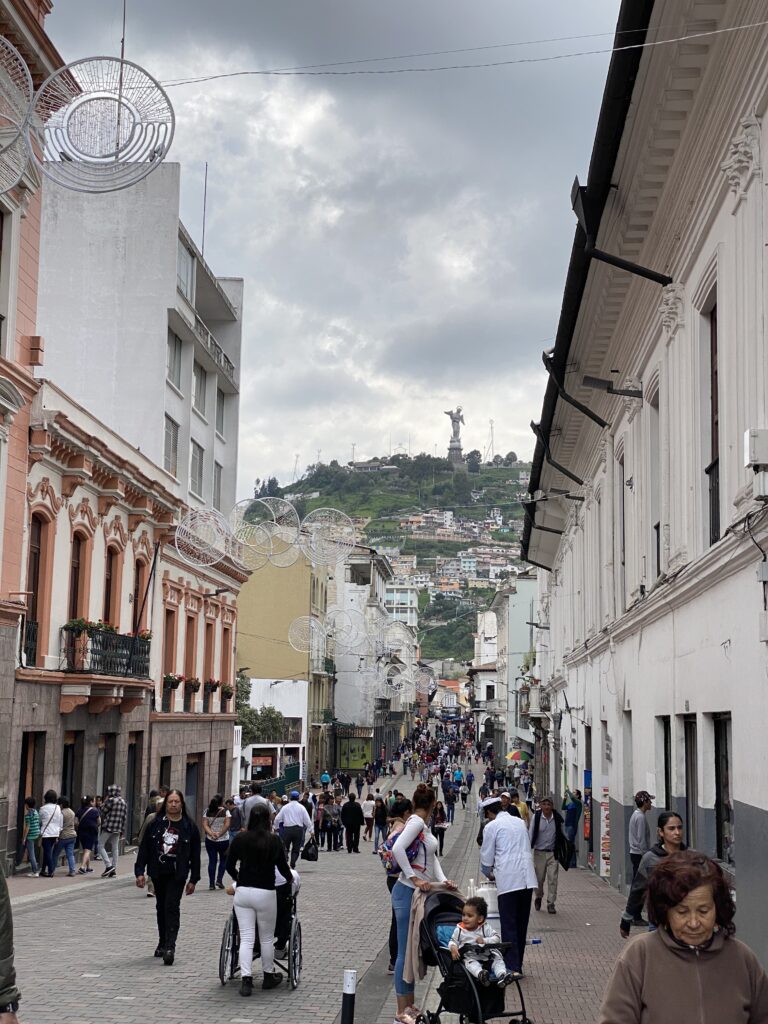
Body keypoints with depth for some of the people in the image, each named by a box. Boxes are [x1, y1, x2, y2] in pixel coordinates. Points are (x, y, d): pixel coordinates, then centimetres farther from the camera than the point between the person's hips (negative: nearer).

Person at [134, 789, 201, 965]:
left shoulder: (189, 827, -1)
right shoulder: (155, 824, 2)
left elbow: (195, 855, 2)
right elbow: (144, 849, 3)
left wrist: (193, 879, -1)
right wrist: (140, 872, -5)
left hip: (177, 874, -3)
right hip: (158, 873, 3)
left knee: (172, 906, -15)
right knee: (161, 907, 14)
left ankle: (170, 947, -19)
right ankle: (162, 944, 28)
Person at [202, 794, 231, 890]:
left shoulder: (207, 812, 3)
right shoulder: (225, 811, -6)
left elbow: (205, 825, -7)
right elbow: (227, 825, -17)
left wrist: (211, 833, -17)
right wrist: (220, 834, -18)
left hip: (210, 840, 2)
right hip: (223, 840, -2)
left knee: (212, 861, 7)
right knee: (223, 860, 14)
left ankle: (211, 883, 4)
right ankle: (219, 880, 1)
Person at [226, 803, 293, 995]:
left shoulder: (240, 839, 0)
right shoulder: (274, 841, -6)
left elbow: (230, 866, 7)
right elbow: (283, 867, 1)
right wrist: (290, 879, 23)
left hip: (243, 891, 2)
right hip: (265, 893, -2)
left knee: (246, 938, 3)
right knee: (267, 938, 13)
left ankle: (246, 979, -5)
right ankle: (269, 976, 26)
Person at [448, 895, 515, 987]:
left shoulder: (485, 928, 2)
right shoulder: (459, 930, 3)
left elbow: (496, 938, -3)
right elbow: (452, 941, 4)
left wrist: (485, 941, -20)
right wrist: (453, 947, -20)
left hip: (487, 956, 2)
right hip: (470, 958, -2)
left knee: (498, 959, -21)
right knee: (470, 963, -34)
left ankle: (502, 975, -45)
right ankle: (480, 974, -63)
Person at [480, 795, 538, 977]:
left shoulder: (491, 827, -1)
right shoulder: (520, 822, 17)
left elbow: (486, 857, 4)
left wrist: (488, 874, 25)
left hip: (508, 880, -6)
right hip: (528, 879, 6)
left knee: (509, 925, -3)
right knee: (522, 924, 12)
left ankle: (513, 967, -10)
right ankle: (518, 965, 19)